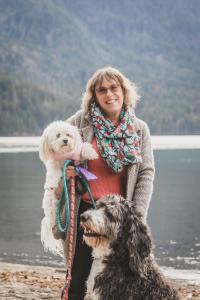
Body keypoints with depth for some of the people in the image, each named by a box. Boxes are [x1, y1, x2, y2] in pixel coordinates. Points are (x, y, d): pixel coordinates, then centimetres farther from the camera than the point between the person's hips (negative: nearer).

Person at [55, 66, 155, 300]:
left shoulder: (139, 129, 4)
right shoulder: (82, 120, -1)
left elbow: (146, 174, 2)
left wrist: (137, 216, -5)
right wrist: (63, 168, -8)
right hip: (84, 210, -1)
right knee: (77, 279, 7)